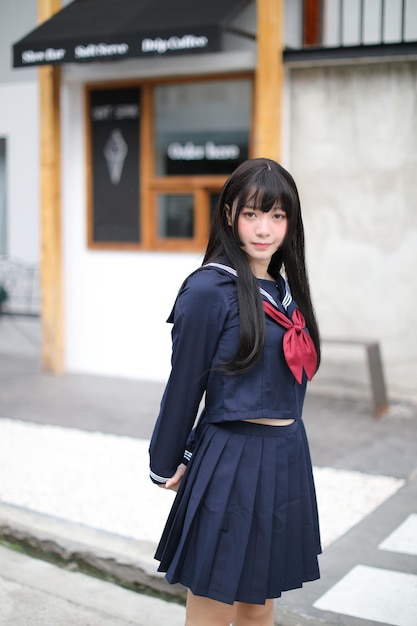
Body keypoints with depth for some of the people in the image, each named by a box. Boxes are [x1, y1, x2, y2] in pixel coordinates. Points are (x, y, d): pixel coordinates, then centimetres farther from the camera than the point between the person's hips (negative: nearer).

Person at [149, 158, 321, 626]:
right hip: (231, 462, -7)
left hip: (286, 459, 7)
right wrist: (166, 467, 1)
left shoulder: (286, 287, 9)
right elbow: (184, 385, -8)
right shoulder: (209, 290, -13)